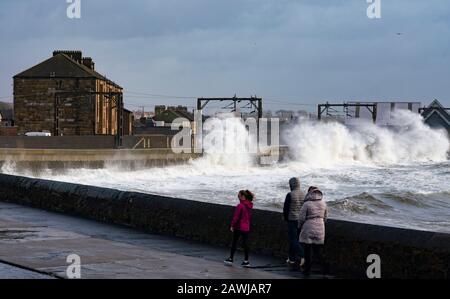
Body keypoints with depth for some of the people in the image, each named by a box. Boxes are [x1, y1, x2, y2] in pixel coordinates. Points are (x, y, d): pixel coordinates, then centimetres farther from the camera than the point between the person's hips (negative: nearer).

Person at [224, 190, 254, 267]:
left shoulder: (240, 206, -18)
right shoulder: (249, 206, 5)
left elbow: (236, 217, -16)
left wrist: (232, 225, -7)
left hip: (238, 227, -6)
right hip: (246, 228, 6)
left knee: (234, 243, 6)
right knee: (245, 243, 8)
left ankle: (231, 259, 13)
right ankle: (246, 261, 7)